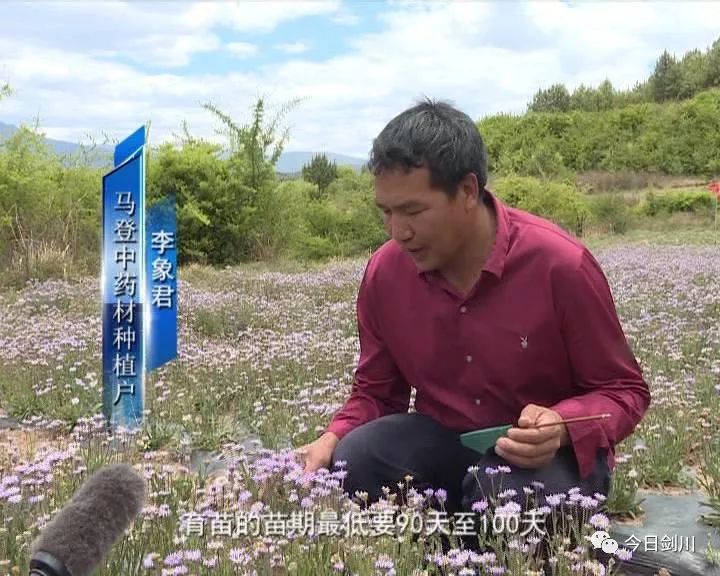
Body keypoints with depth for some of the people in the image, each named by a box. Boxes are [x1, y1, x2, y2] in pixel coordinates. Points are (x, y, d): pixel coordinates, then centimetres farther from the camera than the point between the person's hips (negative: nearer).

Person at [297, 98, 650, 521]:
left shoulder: (561, 265, -21)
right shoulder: (384, 272, -8)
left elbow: (625, 391, -10)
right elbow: (375, 391, 6)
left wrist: (561, 427, -32)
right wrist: (333, 438, -16)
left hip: (549, 454, -3)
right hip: (442, 440, 4)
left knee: (506, 492, -38)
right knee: (351, 462, -25)